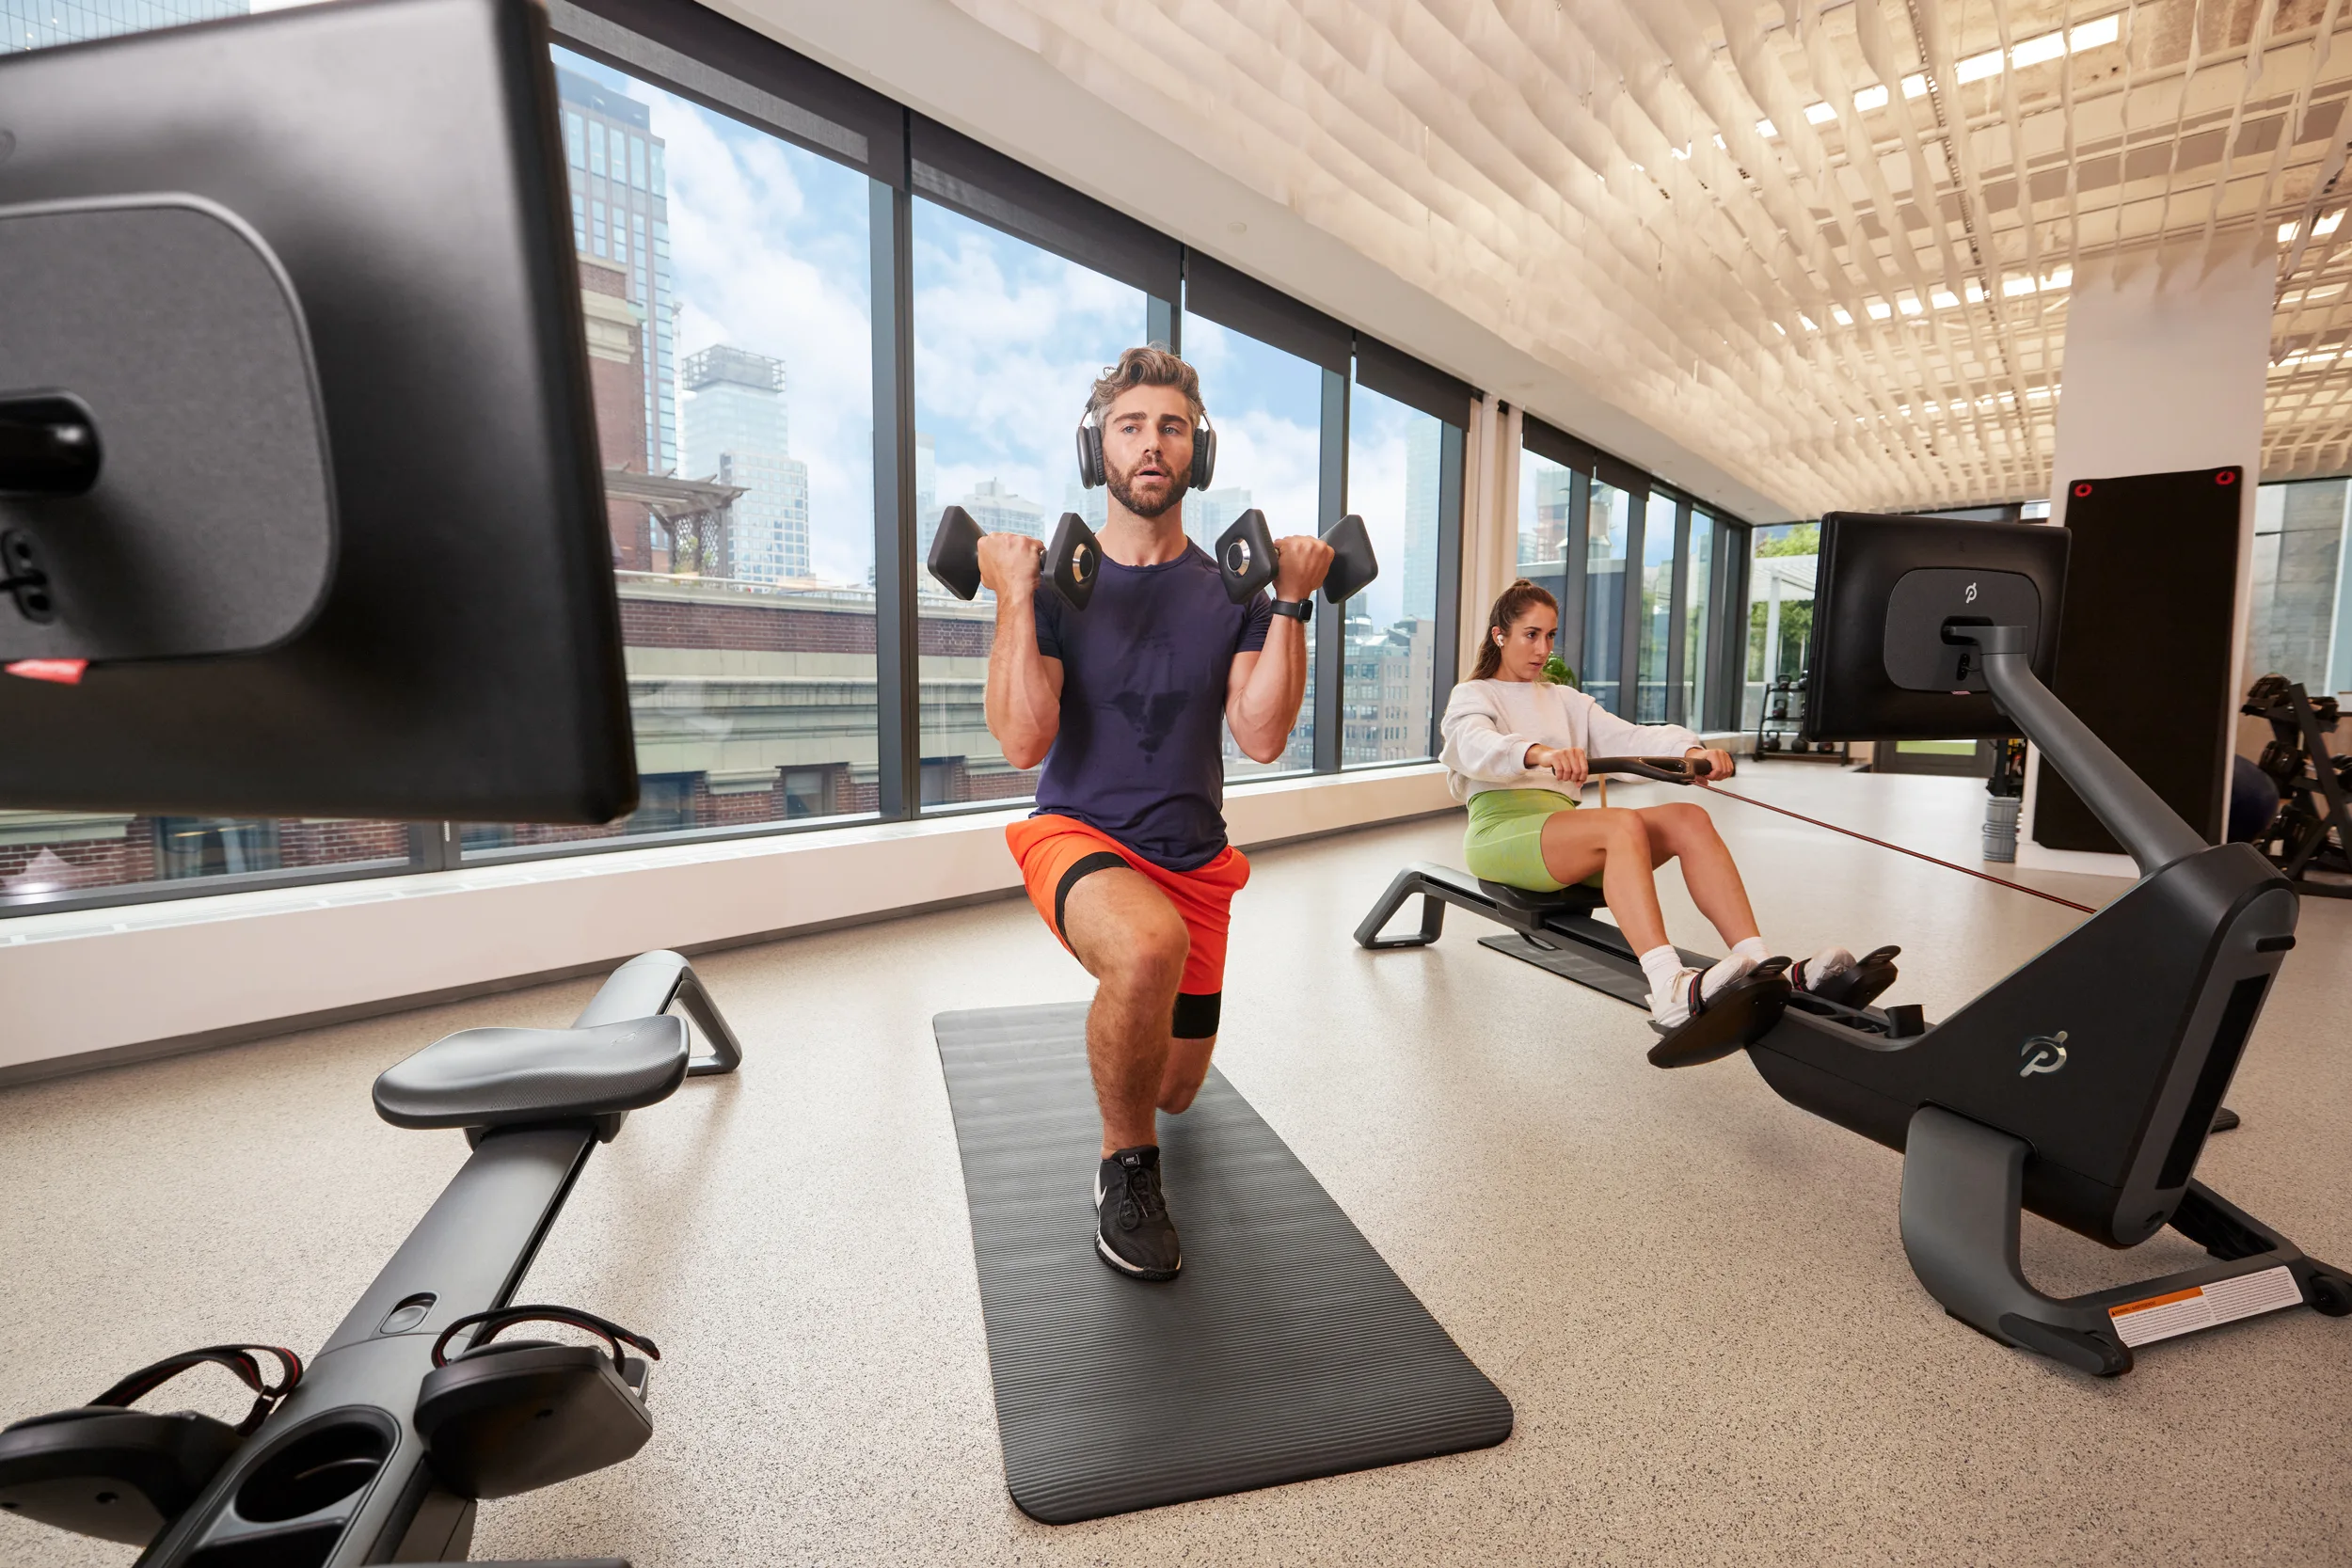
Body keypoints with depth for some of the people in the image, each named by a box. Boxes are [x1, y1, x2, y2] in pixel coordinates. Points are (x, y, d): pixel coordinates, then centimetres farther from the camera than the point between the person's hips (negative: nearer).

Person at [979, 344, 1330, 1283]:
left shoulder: (1231, 594, 2)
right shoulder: (1055, 582, -4)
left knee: (1173, 1092, 13)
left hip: (1193, 859, 4)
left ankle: (1132, 1014, 52)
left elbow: (1262, 738, -11)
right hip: (1078, 835, -3)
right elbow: (1023, 742, -16)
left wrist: (1291, 606, -15)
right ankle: (1125, 1169, -11)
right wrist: (1014, 598, -20)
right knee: (1148, 949, -40)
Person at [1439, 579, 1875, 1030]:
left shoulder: (1565, 700, 27)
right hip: (1500, 831, -5)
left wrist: (1690, 750, -12)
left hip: (1565, 834, 6)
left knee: (1688, 818, -20)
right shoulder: (1471, 696, 10)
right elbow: (1477, 747, -16)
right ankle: (1671, 991, -50)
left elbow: (1628, 737, 10)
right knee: (1623, 823, -33)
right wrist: (1539, 753, -38)